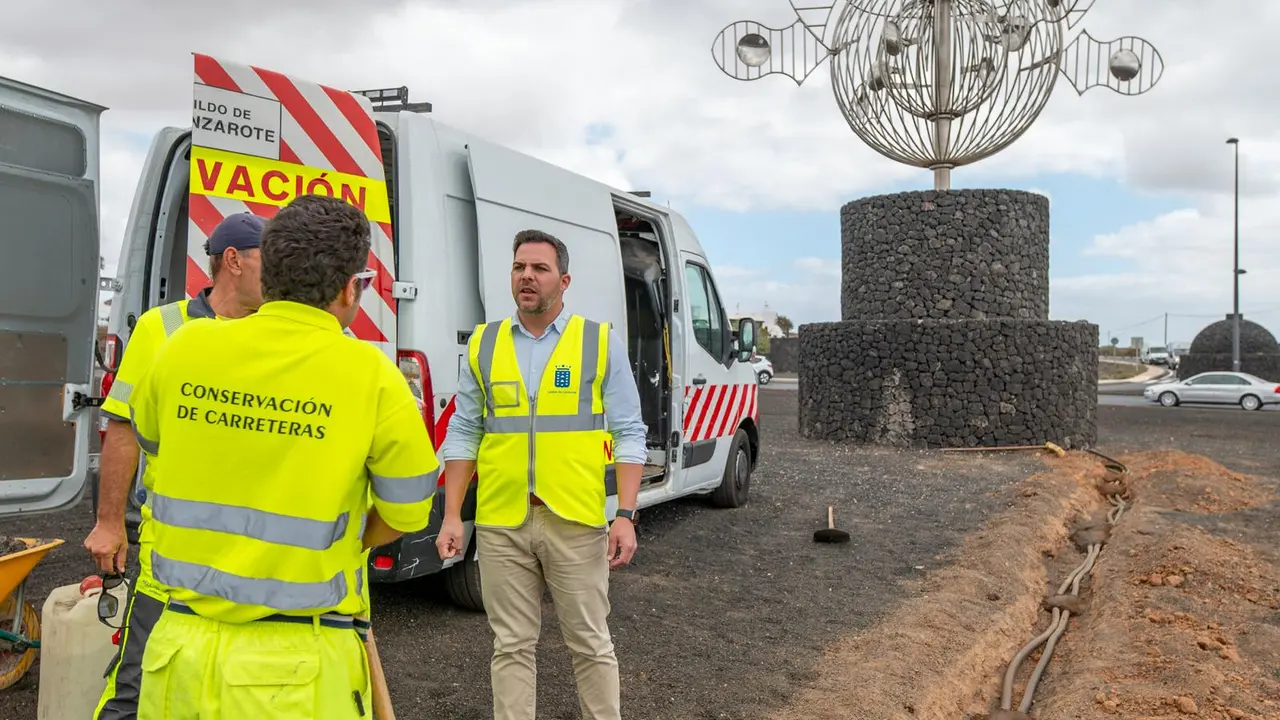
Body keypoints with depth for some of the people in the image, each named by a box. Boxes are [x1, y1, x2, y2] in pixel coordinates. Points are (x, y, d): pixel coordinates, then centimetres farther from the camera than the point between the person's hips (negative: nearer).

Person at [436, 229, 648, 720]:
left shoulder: (601, 342, 0)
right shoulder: (484, 344, 6)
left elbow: (628, 435, -1)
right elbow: (463, 434, 9)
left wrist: (625, 515, -9)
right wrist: (452, 515, 3)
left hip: (576, 521, -2)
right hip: (501, 523, 2)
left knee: (590, 643, 10)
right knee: (511, 645, 12)